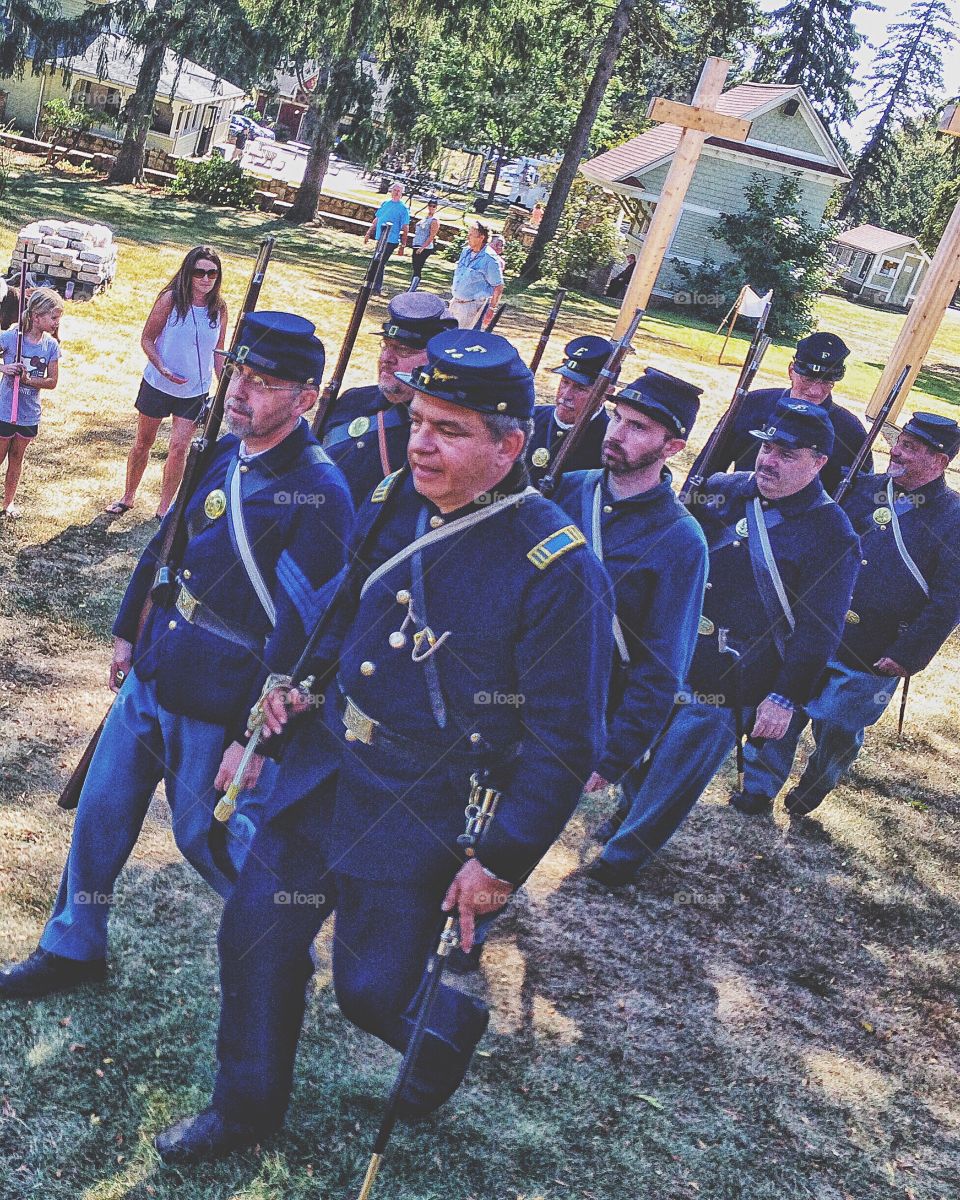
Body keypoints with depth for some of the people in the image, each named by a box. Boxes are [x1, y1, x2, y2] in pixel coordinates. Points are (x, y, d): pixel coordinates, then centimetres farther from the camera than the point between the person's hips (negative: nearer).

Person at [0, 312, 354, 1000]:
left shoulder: (320, 497, -22)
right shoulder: (225, 454, 1)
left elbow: (300, 631, -23)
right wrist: (128, 631, 19)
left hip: (216, 705, -7)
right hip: (150, 678, 7)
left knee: (206, 836, 11)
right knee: (101, 811, 17)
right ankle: (72, 950, 39)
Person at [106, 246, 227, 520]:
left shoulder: (219, 307, -5)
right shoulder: (170, 299, -14)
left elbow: (218, 351, 6)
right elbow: (147, 339, -8)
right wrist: (163, 369, -23)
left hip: (195, 391, 1)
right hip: (157, 384, -1)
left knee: (179, 448, -1)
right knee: (143, 443, 13)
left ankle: (164, 508, 14)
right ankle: (128, 497, 31)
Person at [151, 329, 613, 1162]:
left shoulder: (558, 569, -21)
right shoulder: (394, 503, -2)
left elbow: (565, 742, -16)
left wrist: (502, 862, -14)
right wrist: (293, 677, 2)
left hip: (422, 810, -6)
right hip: (324, 769, 6)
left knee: (371, 990, 6)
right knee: (256, 933, 13)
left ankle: (450, 1031, 42)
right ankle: (248, 1107, 38)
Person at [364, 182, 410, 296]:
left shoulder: (403, 208, -5)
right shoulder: (385, 203, 12)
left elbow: (405, 228, -7)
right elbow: (376, 220, 20)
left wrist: (403, 245, -11)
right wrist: (368, 233, 18)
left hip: (391, 241, -6)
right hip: (380, 238, 6)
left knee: (380, 264, -7)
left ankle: (377, 289, 0)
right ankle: (377, 287, 23)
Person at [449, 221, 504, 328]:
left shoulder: (489, 259, -17)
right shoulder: (465, 251, 6)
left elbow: (498, 287, -14)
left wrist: (491, 309, -16)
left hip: (473, 306, -8)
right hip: (456, 303, 8)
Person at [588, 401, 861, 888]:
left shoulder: (831, 535, -12)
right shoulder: (724, 490, 3)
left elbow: (818, 630, -13)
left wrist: (786, 698, -16)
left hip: (728, 685, -5)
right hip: (669, 657, 6)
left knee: (676, 773, 3)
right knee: (644, 746, 19)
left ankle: (621, 856, 20)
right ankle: (631, 812, 45)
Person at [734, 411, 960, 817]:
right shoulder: (864, 489, 6)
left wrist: (907, 656, -15)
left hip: (870, 660, -3)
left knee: (838, 732, 10)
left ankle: (811, 792, 38)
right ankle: (758, 790, 24)